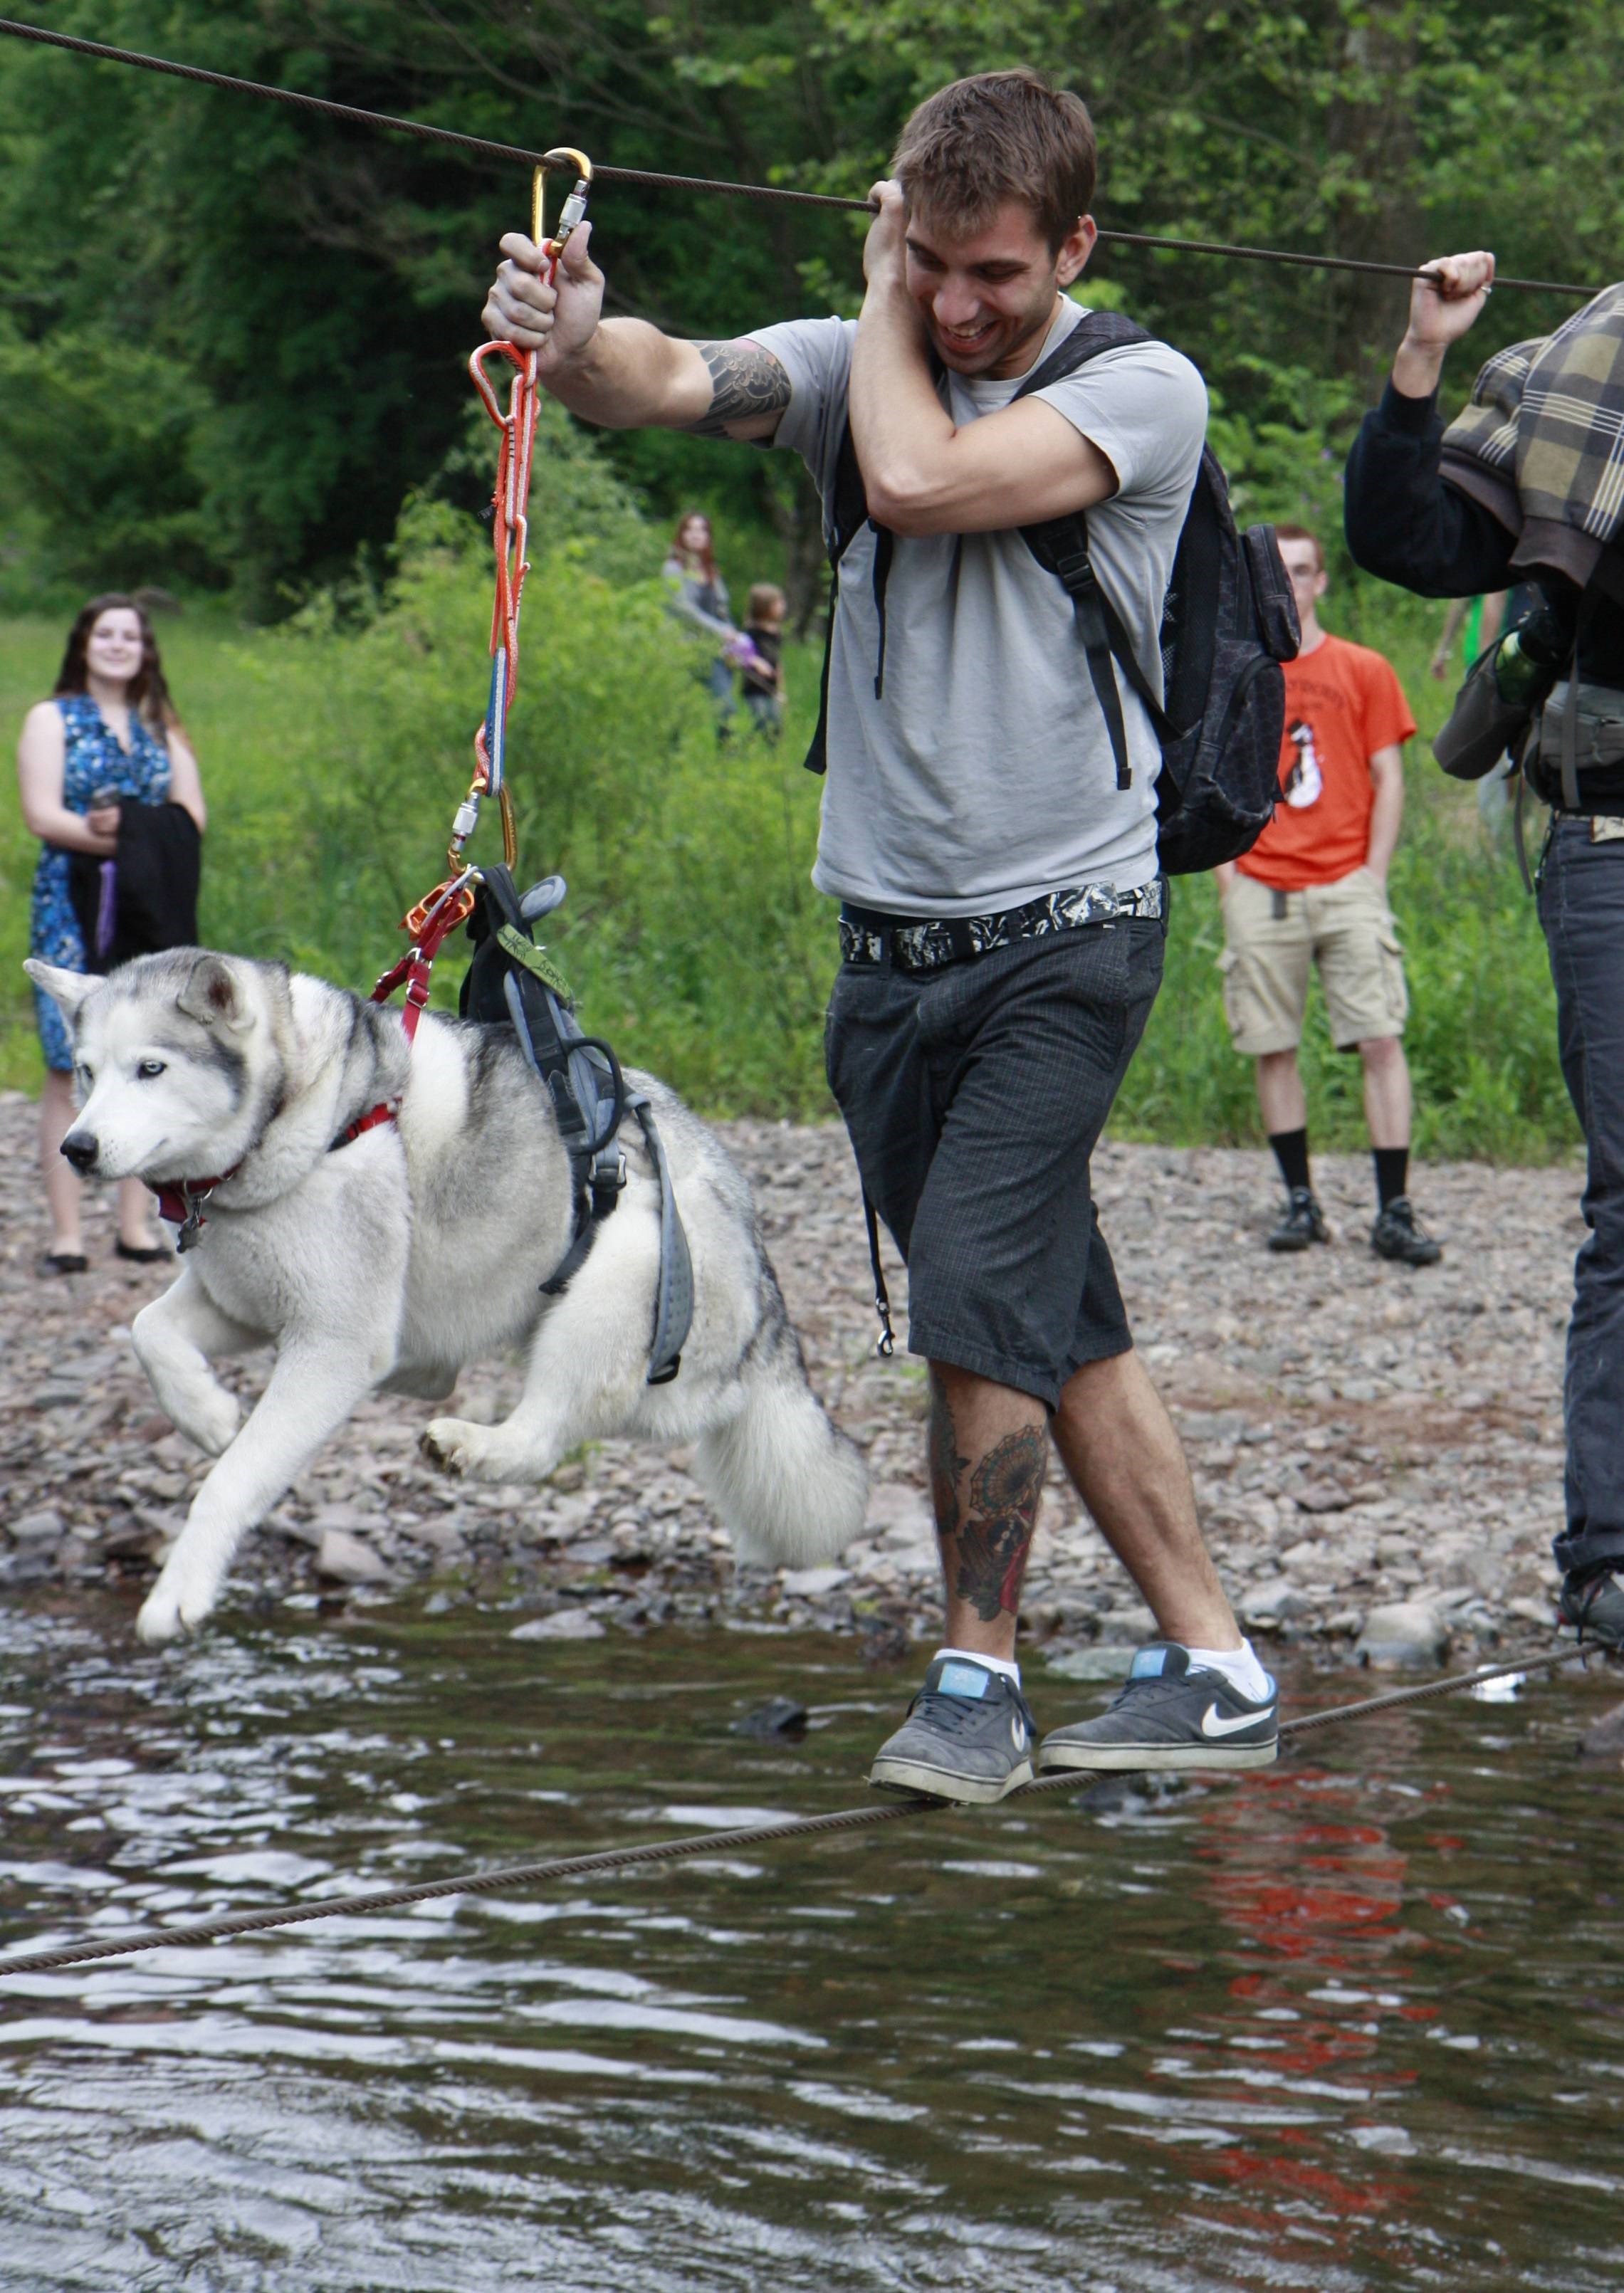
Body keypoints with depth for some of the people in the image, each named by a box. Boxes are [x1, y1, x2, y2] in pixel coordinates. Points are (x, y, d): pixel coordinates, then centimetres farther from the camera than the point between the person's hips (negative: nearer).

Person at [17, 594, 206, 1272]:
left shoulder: (161, 727, 18)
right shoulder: (51, 720, 7)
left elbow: (192, 820, 8)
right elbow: (43, 815, -6)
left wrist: (121, 826, -12)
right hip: (71, 909, -3)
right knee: (69, 1068, -7)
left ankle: (137, 1223, 4)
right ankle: (65, 1232, -7)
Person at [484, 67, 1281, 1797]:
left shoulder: (1142, 391, -6)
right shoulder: (853, 362, 6)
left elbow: (920, 481, -21)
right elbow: (678, 383, -15)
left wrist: (883, 307, -4)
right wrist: (580, 340, -37)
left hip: (1066, 936, -5)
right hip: (889, 937, 5)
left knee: (978, 1298, -16)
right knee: (1057, 1329, 10)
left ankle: (977, 1675, -2)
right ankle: (1212, 1671, 19)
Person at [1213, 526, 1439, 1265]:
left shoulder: (1364, 671, 6)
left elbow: (1388, 780, 6)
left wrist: (1373, 874, -3)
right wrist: (1224, 870, 0)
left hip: (1346, 885, -1)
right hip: (1260, 890, 1)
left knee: (1381, 1041, -9)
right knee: (1271, 1050, 2)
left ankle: (1393, 1213, -10)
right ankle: (1301, 1203, 12)